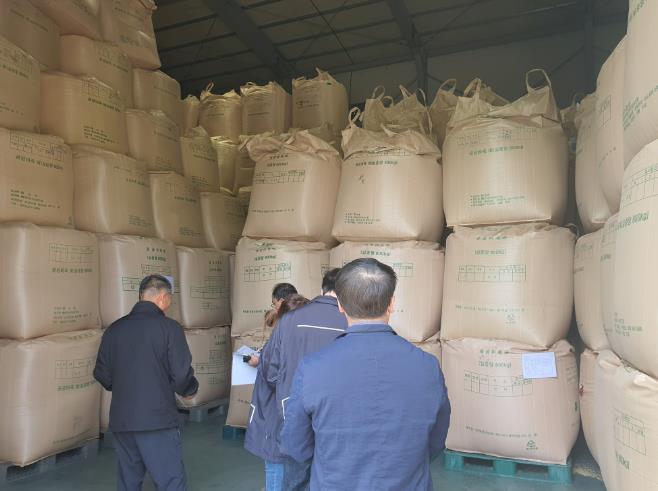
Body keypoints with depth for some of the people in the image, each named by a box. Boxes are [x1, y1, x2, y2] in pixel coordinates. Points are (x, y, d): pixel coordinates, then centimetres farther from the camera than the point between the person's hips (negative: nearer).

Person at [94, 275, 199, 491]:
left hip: (121, 421, 6)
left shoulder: (114, 328, 5)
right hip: (157, 420, -6)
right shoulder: (168, 327, -10)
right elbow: (182, 375, -13)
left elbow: (102, 375, 10)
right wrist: (190, 390, 8)